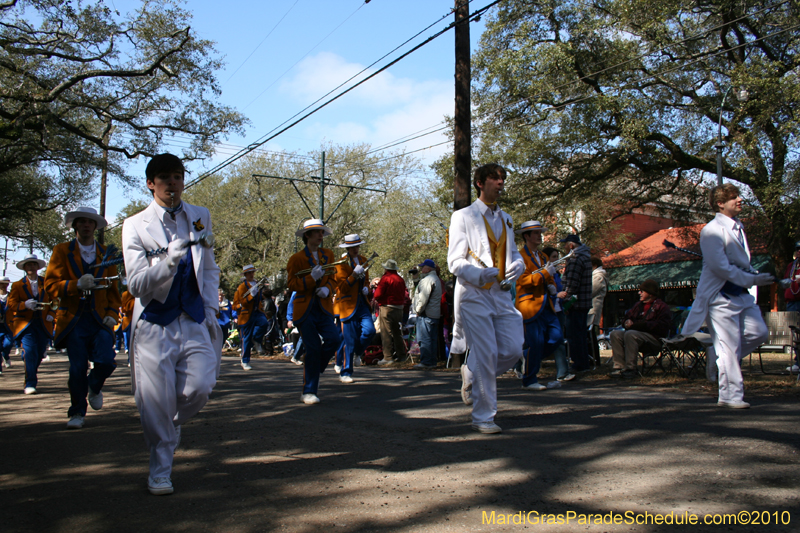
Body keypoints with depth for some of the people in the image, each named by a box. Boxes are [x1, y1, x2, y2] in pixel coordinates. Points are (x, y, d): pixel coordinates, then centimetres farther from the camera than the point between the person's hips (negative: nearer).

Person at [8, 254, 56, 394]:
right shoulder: (17, 285, 7)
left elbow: (55, 300, 12)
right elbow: (11, 304, -1)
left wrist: (51, 314, -5)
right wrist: (25, 305, -21)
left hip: (43, 324, 2)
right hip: (25, 324, -2)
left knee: (39, 354, 5)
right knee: (30, 351, -17)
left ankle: (31, 376, 33)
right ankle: (30, 384, -14)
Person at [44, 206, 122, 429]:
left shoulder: (106, 254, 14)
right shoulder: (62, 251, 7)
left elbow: (113, 288, 16)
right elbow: (51, 284, -2)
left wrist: (112, 314, 1)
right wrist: (77, 285, -20)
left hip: (100, 319, 1)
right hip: (74, 319, -1)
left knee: (106, 361, -12)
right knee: (77, 368, -3)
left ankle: (94, 387, 23)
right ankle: (77, 413, 16)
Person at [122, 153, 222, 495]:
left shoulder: (200, 217, 9)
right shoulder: (135, 226, -3)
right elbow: (136, 285, -12)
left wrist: (211, 310, 9)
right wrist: (169, 261, -29)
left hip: (194, 319, 3)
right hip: (155, 322, -2)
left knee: (199, 388, -10)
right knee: (156, 400, -1)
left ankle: (171, 426, 25)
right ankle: (160, 467, 22)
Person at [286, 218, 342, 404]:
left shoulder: (328, 254, 13)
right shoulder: (296, 258, -1)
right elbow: (292, 284, -6)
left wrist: (327, 289, -5)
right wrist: (312, 277, -21)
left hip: (323, 307, 4)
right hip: (305, 308, -4)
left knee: (334, 338, -17)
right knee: (313, 347, -9)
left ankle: (314, 370, 11)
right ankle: (308, 392, 3)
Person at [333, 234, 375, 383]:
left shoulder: (363, 260, 14)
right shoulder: (342, 263, -6)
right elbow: (342, 287, -13)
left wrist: (366, 288, 5)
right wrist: (354, 275, -24)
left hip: (362, 303, 5)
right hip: (348, 304, -5)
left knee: (369, 330, -13)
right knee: (350, 340, -6)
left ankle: (357, 352, 18)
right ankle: (345, 373, 6)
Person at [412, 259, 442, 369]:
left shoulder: (427, 280, -15)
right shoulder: (435, 278, 20)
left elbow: (423, 298, -20)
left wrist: (418, 310, -9)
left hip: (426, 314, -11)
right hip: (434, 314, 11)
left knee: (424, 339, -7)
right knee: (432, 339, 12)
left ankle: (426, 362, -6)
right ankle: (432, 362, 16)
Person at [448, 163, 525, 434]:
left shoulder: (506, 219, 21)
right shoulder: (463, 216, 1)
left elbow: (513, 252, 26)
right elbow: (455, 261, -6)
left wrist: (518, 264, 0)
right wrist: (481, 274, -25)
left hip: (501, 293, 6)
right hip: (474, 294, -6)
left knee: (513, 349, -3)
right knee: (485, 353, -9)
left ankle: (471, 375, 26)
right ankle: (483, 417, 5)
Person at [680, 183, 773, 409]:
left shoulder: (737, 227, 14)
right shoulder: (712, 231, -13)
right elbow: (720, 267, -20)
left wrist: (755, 276, 6)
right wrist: (752, 279, -17)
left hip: (742, 293, 9)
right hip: (721, 296, -8)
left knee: (759, 333, 5)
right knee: (729, 346, -5)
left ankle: (719, 359, 22)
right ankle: (730, 395, 4)